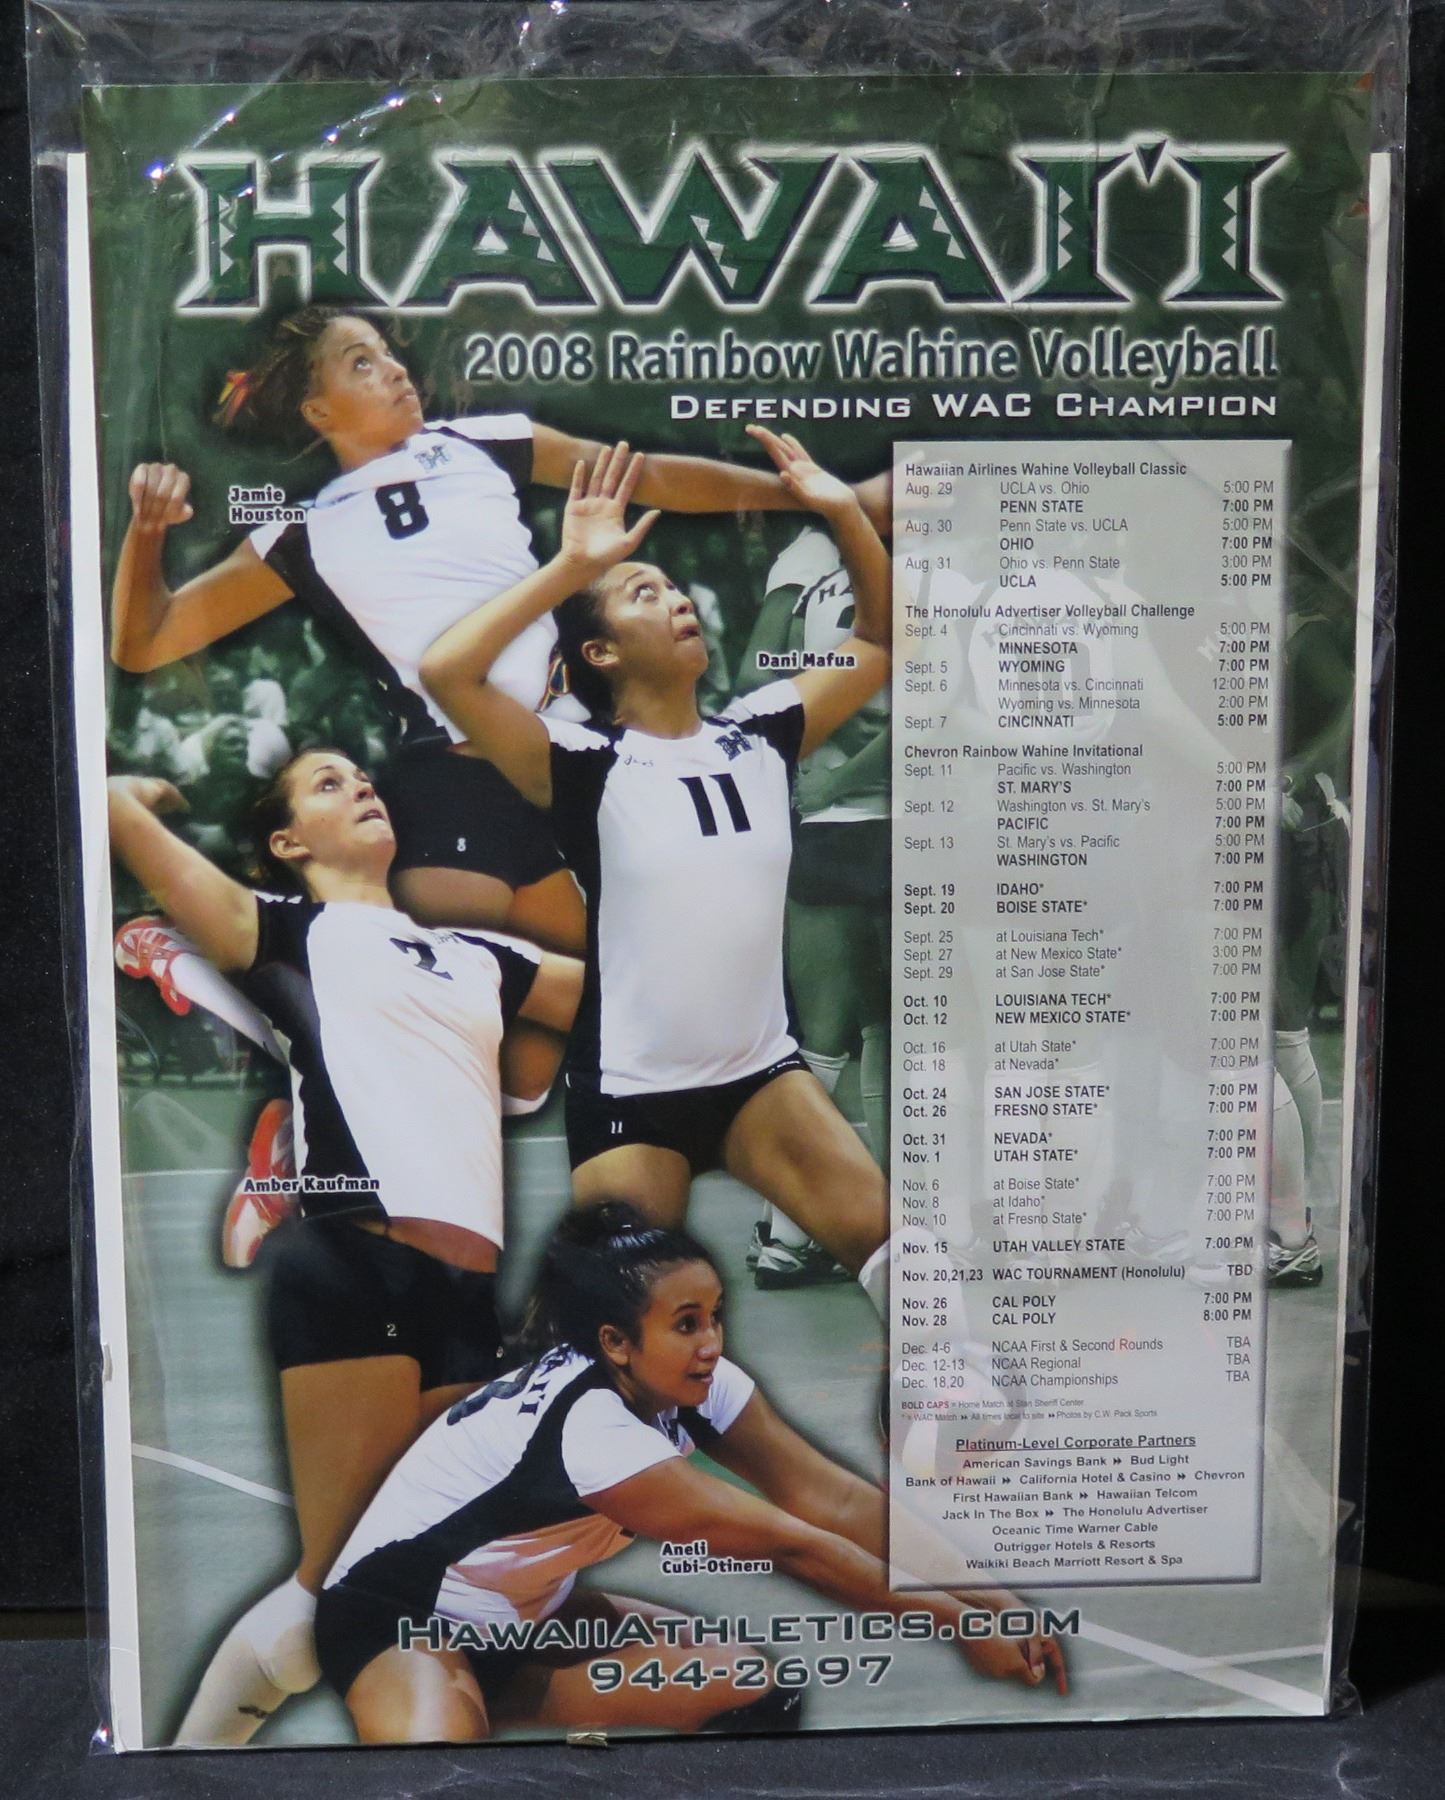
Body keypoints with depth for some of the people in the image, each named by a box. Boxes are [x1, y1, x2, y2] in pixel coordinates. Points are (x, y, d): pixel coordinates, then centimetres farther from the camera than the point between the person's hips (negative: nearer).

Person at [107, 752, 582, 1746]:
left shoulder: (480, 957, 24)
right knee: (340, 1583, -4)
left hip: (469, 1288, 5)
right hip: (354, 1266, -5)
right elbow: (119, 805, 4)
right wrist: (150, 794, 23)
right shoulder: (290, 929, 10)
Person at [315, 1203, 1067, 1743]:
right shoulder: (589, 1427, -34)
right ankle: (448, 1708, -6)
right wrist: (955, 1620, -24)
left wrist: (979, 1594, -21)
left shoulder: (692, 1384, -12)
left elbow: (829, 1497, -16)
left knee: (743, 1679, -9)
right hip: (400, 1612, -8)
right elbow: (789, 1544, -30)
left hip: (526, 1612, 8)